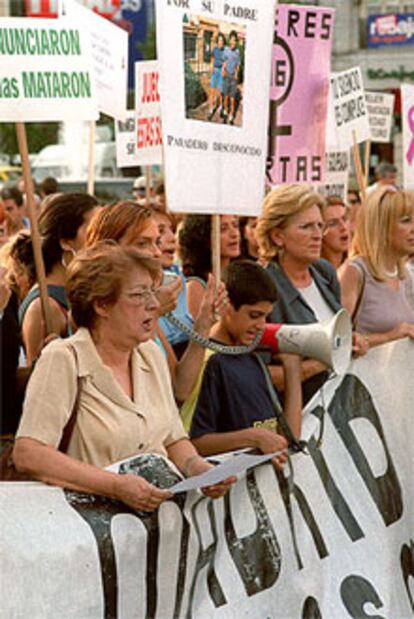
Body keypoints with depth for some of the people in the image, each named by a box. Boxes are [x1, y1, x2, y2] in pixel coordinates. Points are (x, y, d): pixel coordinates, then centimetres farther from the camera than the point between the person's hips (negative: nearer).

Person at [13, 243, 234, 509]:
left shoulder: (151, 354, 12)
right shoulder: (64, 360, -10)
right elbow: (27, 454, -19)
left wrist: (200, 469, -5)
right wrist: (116, 486, -26)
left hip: (164, 505, 5)